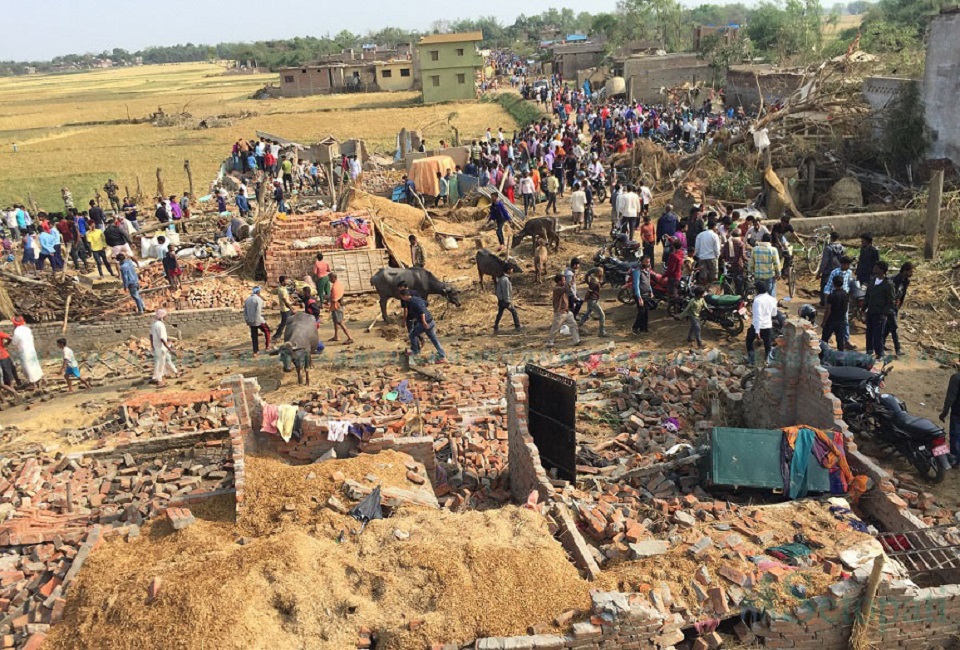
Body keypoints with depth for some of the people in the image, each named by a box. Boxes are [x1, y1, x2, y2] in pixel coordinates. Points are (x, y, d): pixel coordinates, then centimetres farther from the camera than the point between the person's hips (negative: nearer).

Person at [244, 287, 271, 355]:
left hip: (251, 321, 6)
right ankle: (267, 346, 18)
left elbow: (245, 311, 12)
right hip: (258, 321, -6)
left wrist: (247, 321, 18)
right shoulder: (259, 299, -13)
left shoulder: (247, 299, 9)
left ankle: (255, 351, 12)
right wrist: (261, 320, -16)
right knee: (267, 330, 17)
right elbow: (258, 311, -20)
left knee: (254, 336, 11)